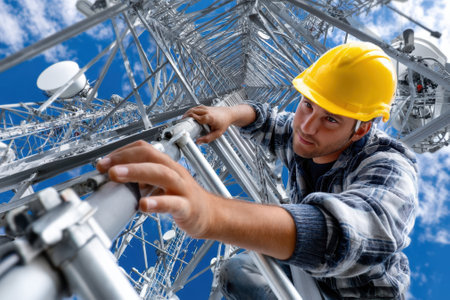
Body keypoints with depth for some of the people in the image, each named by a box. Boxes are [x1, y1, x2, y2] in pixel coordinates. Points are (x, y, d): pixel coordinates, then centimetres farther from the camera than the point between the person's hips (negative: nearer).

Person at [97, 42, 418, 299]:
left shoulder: (388, 167, -34)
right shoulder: (300, 134, -14)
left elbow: (356, 229, -54)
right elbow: (266, 120, 3)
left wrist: (214, 213, -70)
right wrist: (229, 114, -21)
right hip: (305, 271, 6)